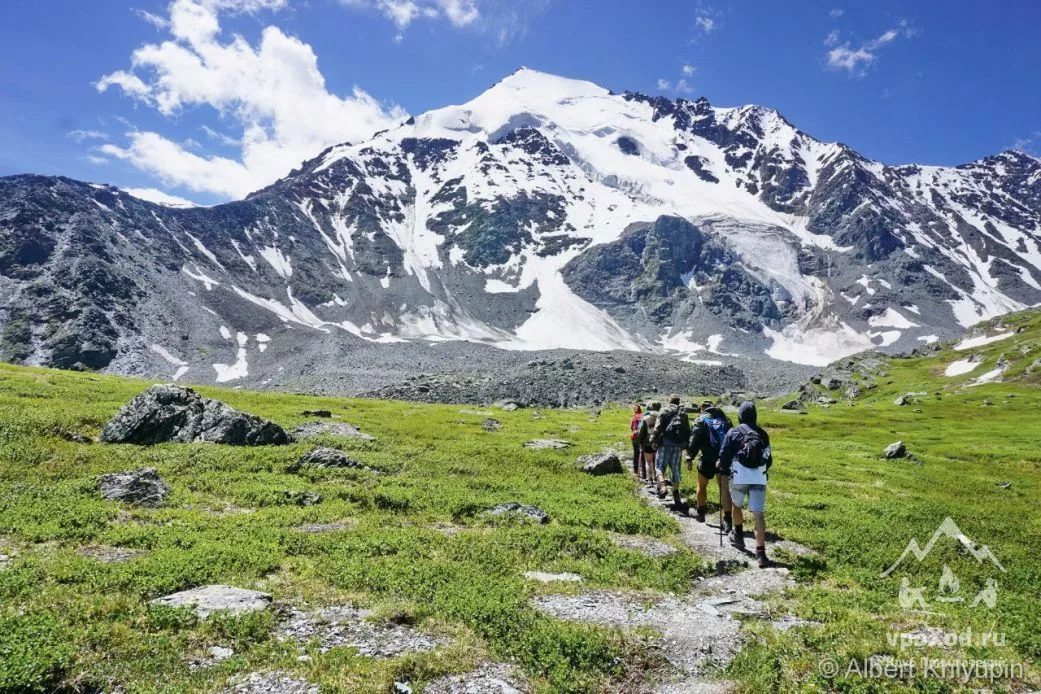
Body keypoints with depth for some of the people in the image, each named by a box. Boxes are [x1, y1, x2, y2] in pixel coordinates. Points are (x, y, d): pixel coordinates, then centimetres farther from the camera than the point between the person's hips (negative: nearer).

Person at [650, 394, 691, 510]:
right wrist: (687, 444, 17)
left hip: (665, 443, -3)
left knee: (660, 466, 2)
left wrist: (653, 441, -4)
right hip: (678, 445, 3)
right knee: (675, 469, 11)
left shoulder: (664, 412, 1)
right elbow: (688, 431, 12)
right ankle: (676, 493, 12)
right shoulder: (684, 414, 13)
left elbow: (657, 428, -7)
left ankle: (662, 486, -21)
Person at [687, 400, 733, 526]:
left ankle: (701, 513, 28)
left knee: (702, 486, 17)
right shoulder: (725, 418, 16)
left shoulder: (701, 420, 3)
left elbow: (695, 440, -7)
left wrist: (690, 458, -6)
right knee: (725, 488, 0)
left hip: (708, 459, -3)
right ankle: (727, 519, -11)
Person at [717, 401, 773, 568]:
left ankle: (738, 536, 39)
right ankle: (760, 553, -12)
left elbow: (724, 456, -1)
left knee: (737, 505, 25)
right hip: (759, 479, 2)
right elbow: (769, 459, 17)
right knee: (759, 514, -4)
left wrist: (722, 467, 21)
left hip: (739, 477, -2)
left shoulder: (733, 433, 0)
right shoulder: (762, 434, 10)